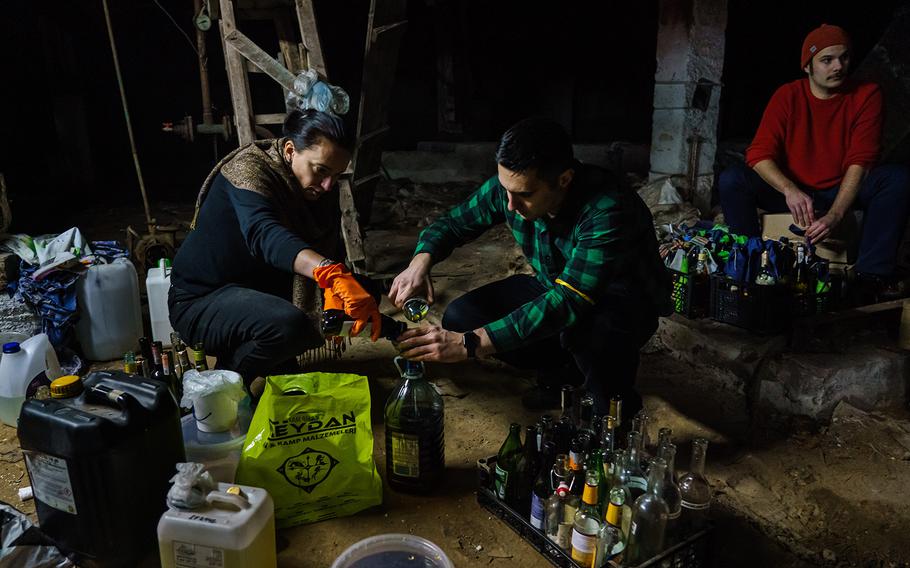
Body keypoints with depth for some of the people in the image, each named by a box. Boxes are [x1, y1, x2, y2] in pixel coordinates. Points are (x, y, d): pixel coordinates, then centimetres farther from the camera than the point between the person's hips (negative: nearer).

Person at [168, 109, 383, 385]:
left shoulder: (317, 189, -1)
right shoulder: (249, 169, -24)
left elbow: (328, 248, -9)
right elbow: (264, 234, -44)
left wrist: (334, 298, -30)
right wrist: (334, 274, -60)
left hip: (262, 290, 8)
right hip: (200, 300, -8)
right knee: (289, 325, -34)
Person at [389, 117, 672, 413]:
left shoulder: (608, 211, -37)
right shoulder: (509, 187, -18)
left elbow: (568, 303, -44)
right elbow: (453, 222, -2)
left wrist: (470, 344, -50)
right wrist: (421, 261, -25)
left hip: (627, 303, -6)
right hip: (557, 288, 6)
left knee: (581, 328, -42)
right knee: (458, 318, -12)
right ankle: (566, 368, 5)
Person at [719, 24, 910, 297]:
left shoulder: (866, 94, -6)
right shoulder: (787, 96, -6)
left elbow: (859, 161, -15)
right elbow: (759, 154, -16)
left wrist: (835, 215, -30)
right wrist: (790, 190, -36)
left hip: (841, 192, 1)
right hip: (792, 193, 0)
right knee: (730, 179, -25)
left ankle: (872, 274, -25)